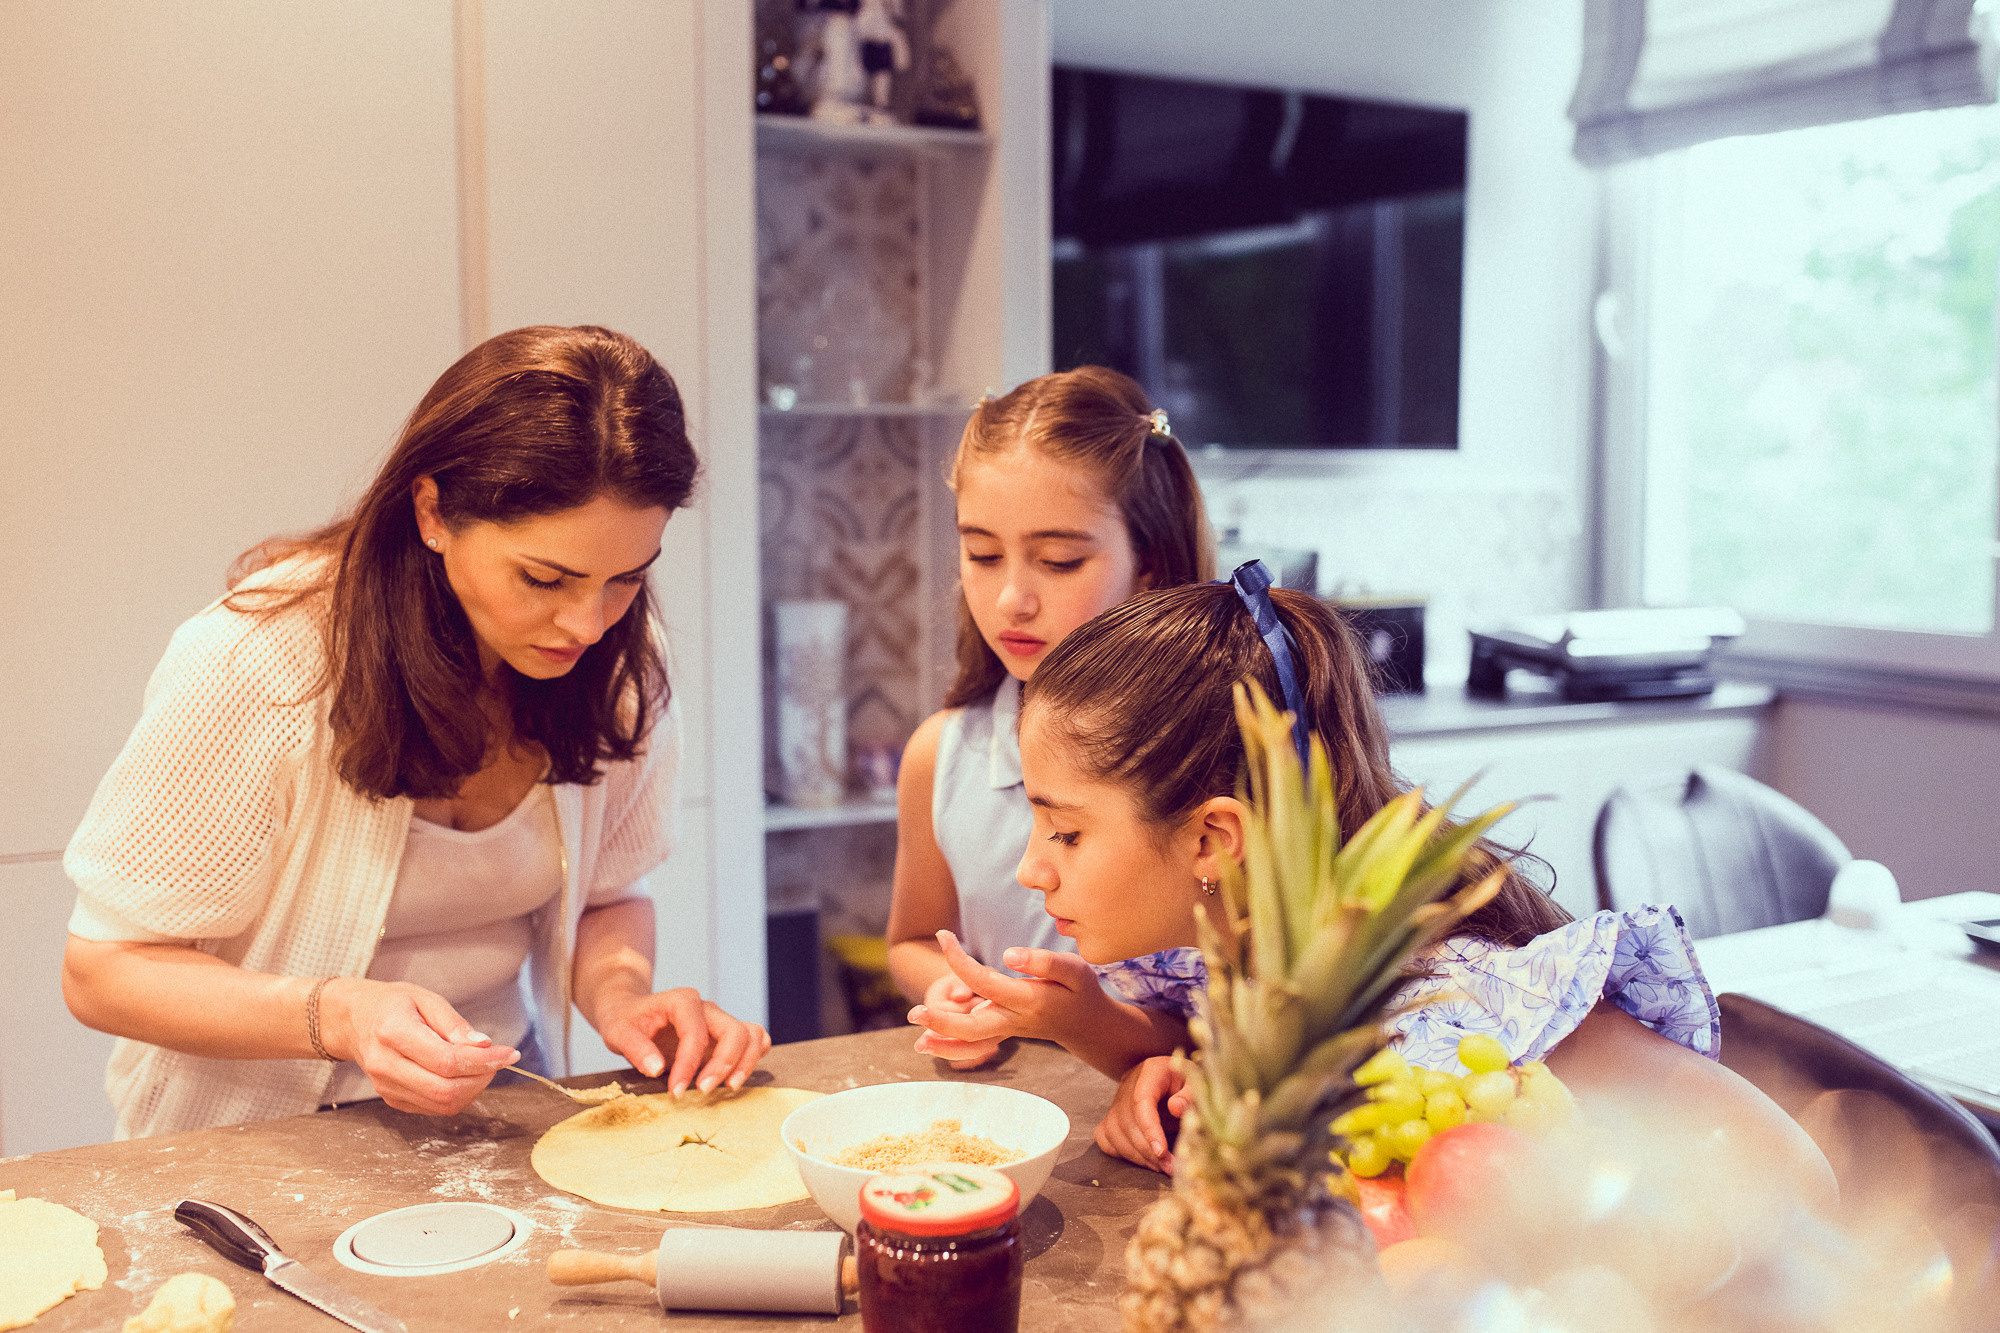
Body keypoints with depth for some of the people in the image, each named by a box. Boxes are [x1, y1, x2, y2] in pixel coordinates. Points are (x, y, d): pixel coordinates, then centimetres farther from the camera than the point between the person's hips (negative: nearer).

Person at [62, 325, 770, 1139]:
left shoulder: (622, 659, -9)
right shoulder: (252, 662, -23)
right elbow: (105, 970, -15)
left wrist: (619, 994, -17)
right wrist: (339, 1016, -31)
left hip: (494, 1104, 2)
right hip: (266, 1132, -1)